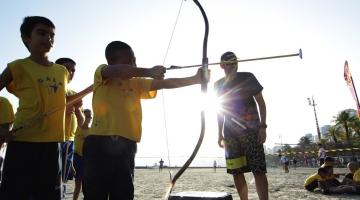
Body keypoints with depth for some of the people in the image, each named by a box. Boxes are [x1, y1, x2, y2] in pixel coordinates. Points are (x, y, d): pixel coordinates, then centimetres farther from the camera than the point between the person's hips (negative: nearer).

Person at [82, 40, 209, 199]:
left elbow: (164, 83, 7)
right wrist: (148, 71, -25)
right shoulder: (101, 73, 5)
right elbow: (114, 70, -18)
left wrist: (196, 79, -2)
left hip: (126, 145, 4)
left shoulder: (137, 83, 16)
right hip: (100, 143, -4)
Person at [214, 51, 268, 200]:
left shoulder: (247, 78, 2)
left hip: (251, 129, -3)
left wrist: (263, 126, -10)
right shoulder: (218, 85, 12)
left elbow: (261, 102, 1)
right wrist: (220, 133, 12)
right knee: (236, 171, 3)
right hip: (230, 132, 4)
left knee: (258, 169, -8)